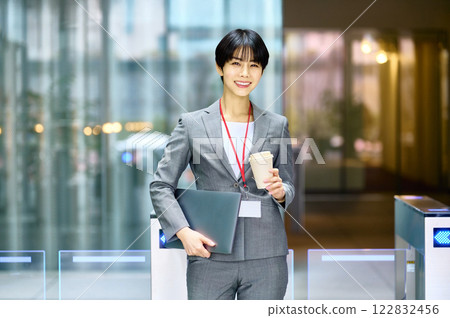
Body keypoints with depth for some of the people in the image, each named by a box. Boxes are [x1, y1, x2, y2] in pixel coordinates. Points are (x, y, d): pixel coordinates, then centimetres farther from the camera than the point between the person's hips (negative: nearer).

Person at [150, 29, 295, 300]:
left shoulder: (277, 125, 10)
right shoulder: (192, 124, 4)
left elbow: (289, 187, 15)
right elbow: (161, 186, 4)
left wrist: (280, 192, -9)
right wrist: (183, 231, -10)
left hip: (266, 257, 2)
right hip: (211, 255, -1)